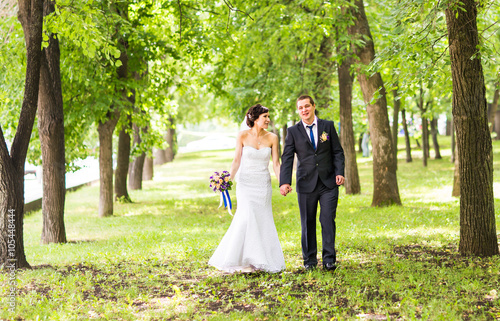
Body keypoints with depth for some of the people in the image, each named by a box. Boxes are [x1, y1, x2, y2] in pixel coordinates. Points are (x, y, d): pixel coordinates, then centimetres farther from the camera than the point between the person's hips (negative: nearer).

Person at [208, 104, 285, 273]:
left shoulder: (272, 138, 0)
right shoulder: (243, 136, -5)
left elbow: (276, 163, -1)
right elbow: (237, 160, -2)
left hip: (263, 185, 3)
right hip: (245, 183, -2)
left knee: (263, 221, 4)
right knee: (247, 219, -15)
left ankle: (261, 261, 13)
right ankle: (245, 261, -7)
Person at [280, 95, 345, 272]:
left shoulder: (328, 126, 6)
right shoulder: (293, 131, 3)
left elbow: (338, 151, 7)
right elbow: (287, 158, -1)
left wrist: (339, 172, -8)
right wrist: (284, 182, -13)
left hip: (329, 184, 0)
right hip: (306, 184, 0)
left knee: (328, 220, -7)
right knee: (308, 223, 4)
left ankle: (329, 259, -2)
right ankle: (309, 260, 13)